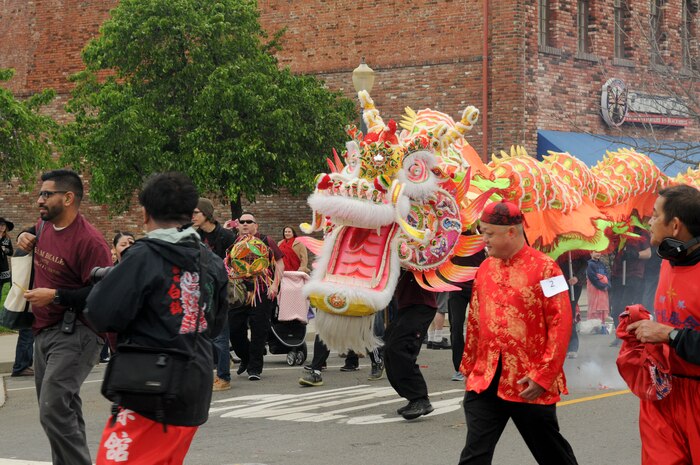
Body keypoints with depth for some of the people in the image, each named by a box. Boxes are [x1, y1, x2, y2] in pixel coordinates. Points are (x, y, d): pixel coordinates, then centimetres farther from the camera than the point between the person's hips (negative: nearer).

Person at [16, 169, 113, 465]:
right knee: (64, 412, 16)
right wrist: (25, 237, 11)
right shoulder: (44, 227, 9)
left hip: (75, 333, -9)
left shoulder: (89, 241, -18)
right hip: (44, 330, 9)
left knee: (54, 411, -21)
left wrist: (56, 296, -23)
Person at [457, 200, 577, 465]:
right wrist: (469, 367, 17)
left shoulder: (544, 268, -9)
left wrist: (542, 376, -15)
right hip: (485, 382, 4)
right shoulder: (485, 269, 9)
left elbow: (561, 324, -12)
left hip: (530, 386, -4)